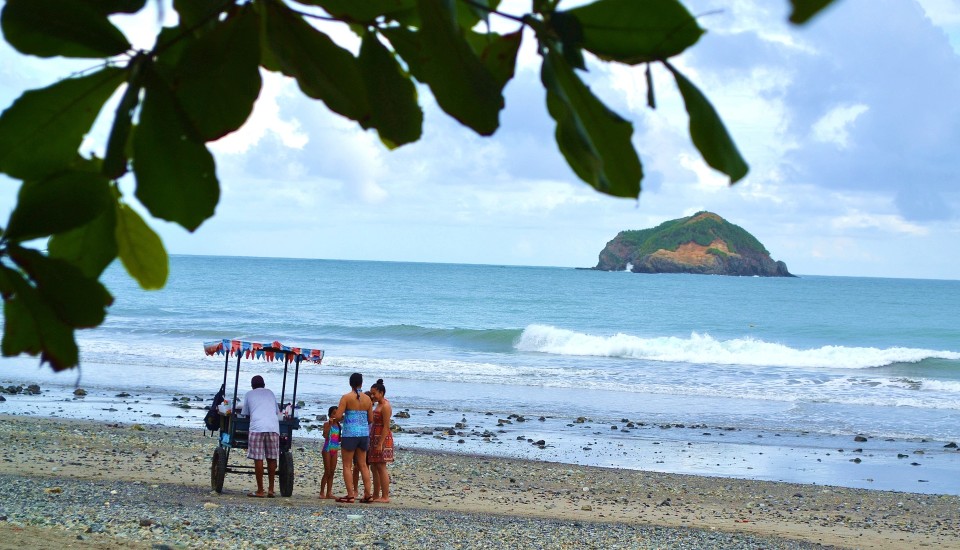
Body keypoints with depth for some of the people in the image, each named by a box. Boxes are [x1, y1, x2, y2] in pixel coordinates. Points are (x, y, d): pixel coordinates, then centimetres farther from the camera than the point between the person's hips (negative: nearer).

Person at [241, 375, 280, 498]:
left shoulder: (249, 394, 18)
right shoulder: (270, 393, 24)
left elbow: (245, 414, 22)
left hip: (257, 427, -3)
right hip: (273, 427, 3)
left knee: (258, 459, -2)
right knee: (272, 458, 9)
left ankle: (260, 491, -3)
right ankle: (271, 489, 11)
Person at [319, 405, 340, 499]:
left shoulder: (338, 425, 11)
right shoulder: (327, 424, -7)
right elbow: (325, 435, -24)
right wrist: (330, 424, -26)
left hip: (335, 450, 6)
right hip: (327, 449, -6)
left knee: (332, 472, 6)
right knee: (327, 472, -6)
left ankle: (329, 493, 8)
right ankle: (322, 492, -1)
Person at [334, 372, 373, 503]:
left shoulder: (346, 397, -9)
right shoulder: (367, 399, 4)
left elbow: (338, 416, -15)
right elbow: (371, 419, 8)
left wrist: (343, 418, 7)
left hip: (350, 433, -5)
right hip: (364, 433, 5)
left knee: (347, 465, 4)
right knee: (363, 464, 14)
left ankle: (350, 495, 0)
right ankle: (368, 494, 12)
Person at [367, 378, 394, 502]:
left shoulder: (385, 406, -13)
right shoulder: (378, 405, 17)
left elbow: (386, 427, -18)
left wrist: (380, 444, -22)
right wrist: (374, 443, 18)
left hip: (383, 438, -10)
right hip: (375, 438, 10)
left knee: (381, 467, -10)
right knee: (375, 468, 10)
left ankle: (385, 496, -9)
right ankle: (376, 495, 14)